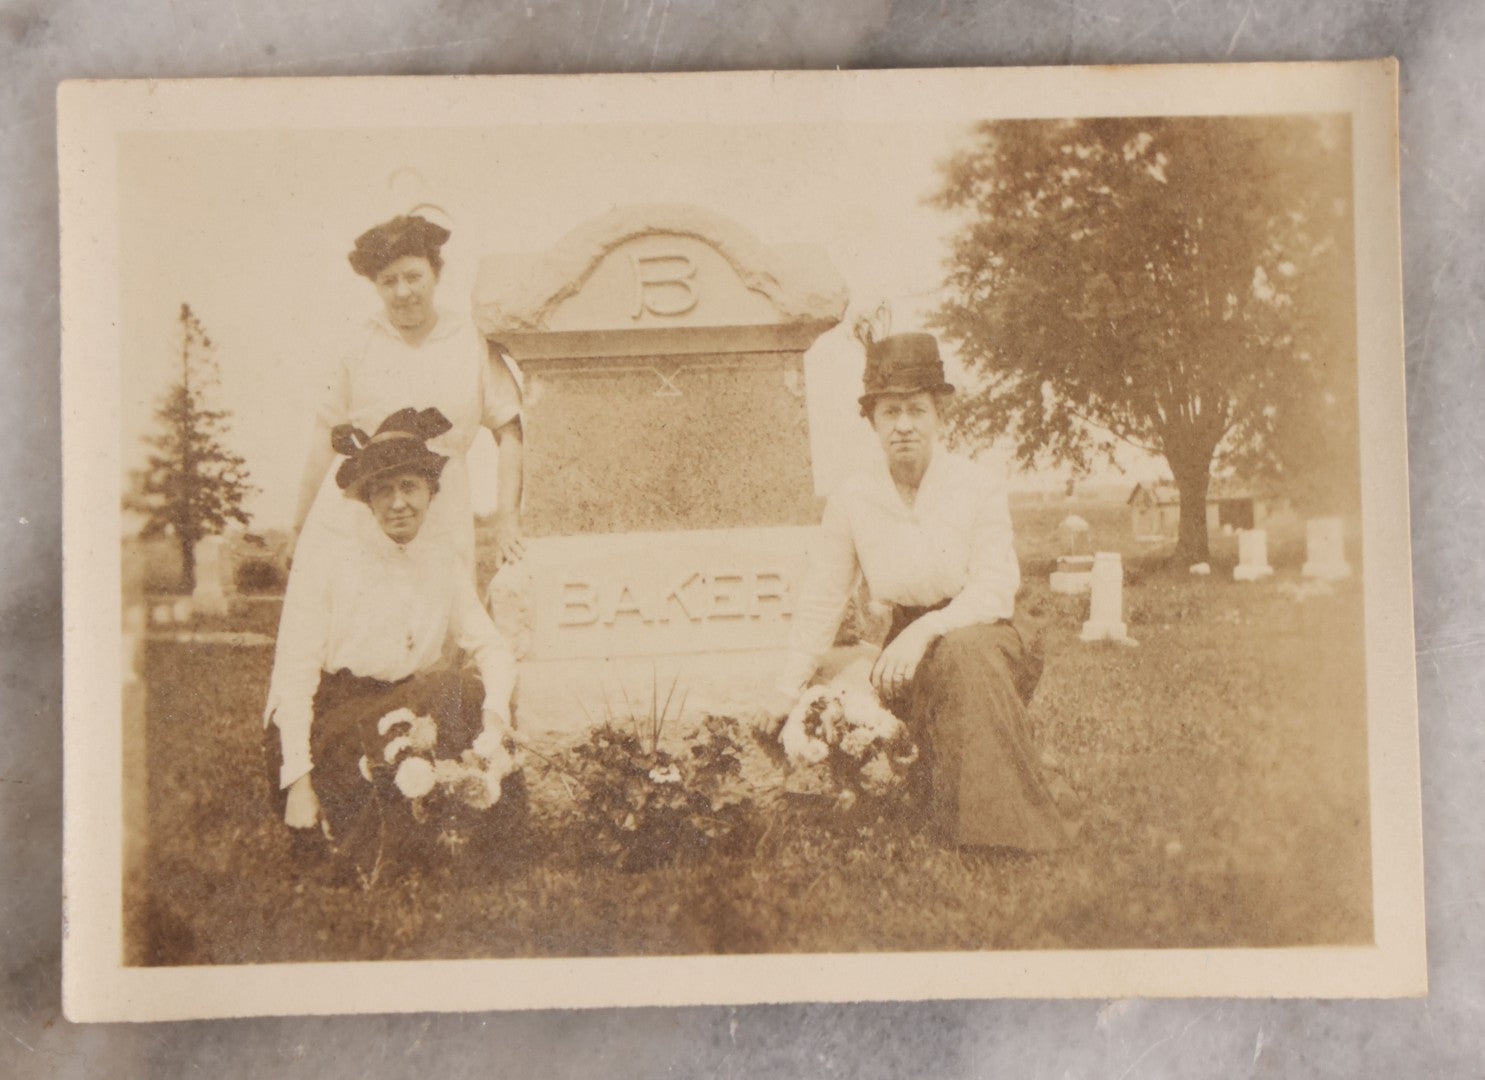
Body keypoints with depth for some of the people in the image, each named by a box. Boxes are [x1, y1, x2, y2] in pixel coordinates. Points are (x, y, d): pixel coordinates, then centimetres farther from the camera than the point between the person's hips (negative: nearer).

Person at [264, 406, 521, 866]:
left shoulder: (444, 569, 8)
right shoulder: (322, 567, -7)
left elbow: (495, 650, 10)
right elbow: (293, 678, -10)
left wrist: (494, 712, -13)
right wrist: (298, 781, -19)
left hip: (405, 714, 5)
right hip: (323, 724, -5)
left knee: (466, 694, -24)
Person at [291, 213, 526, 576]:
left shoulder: (474, 345, 7)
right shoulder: (358, 344, 5)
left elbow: (510, 432, 10)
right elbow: (326, 438, 10)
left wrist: (508, 522, 3)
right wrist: (299, 530, 12)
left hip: (439, 538, 0)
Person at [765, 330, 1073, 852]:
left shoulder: (979, 489, -7)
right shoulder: (851, 501, -2)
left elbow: (995, 592, -13)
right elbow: (820, 602, 7)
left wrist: (927, 629, -31)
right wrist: (786, 693, 7)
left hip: (980, 637, -2)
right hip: (904, 655, 2)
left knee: (964, 652, -36)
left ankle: (1011, 829, -30)